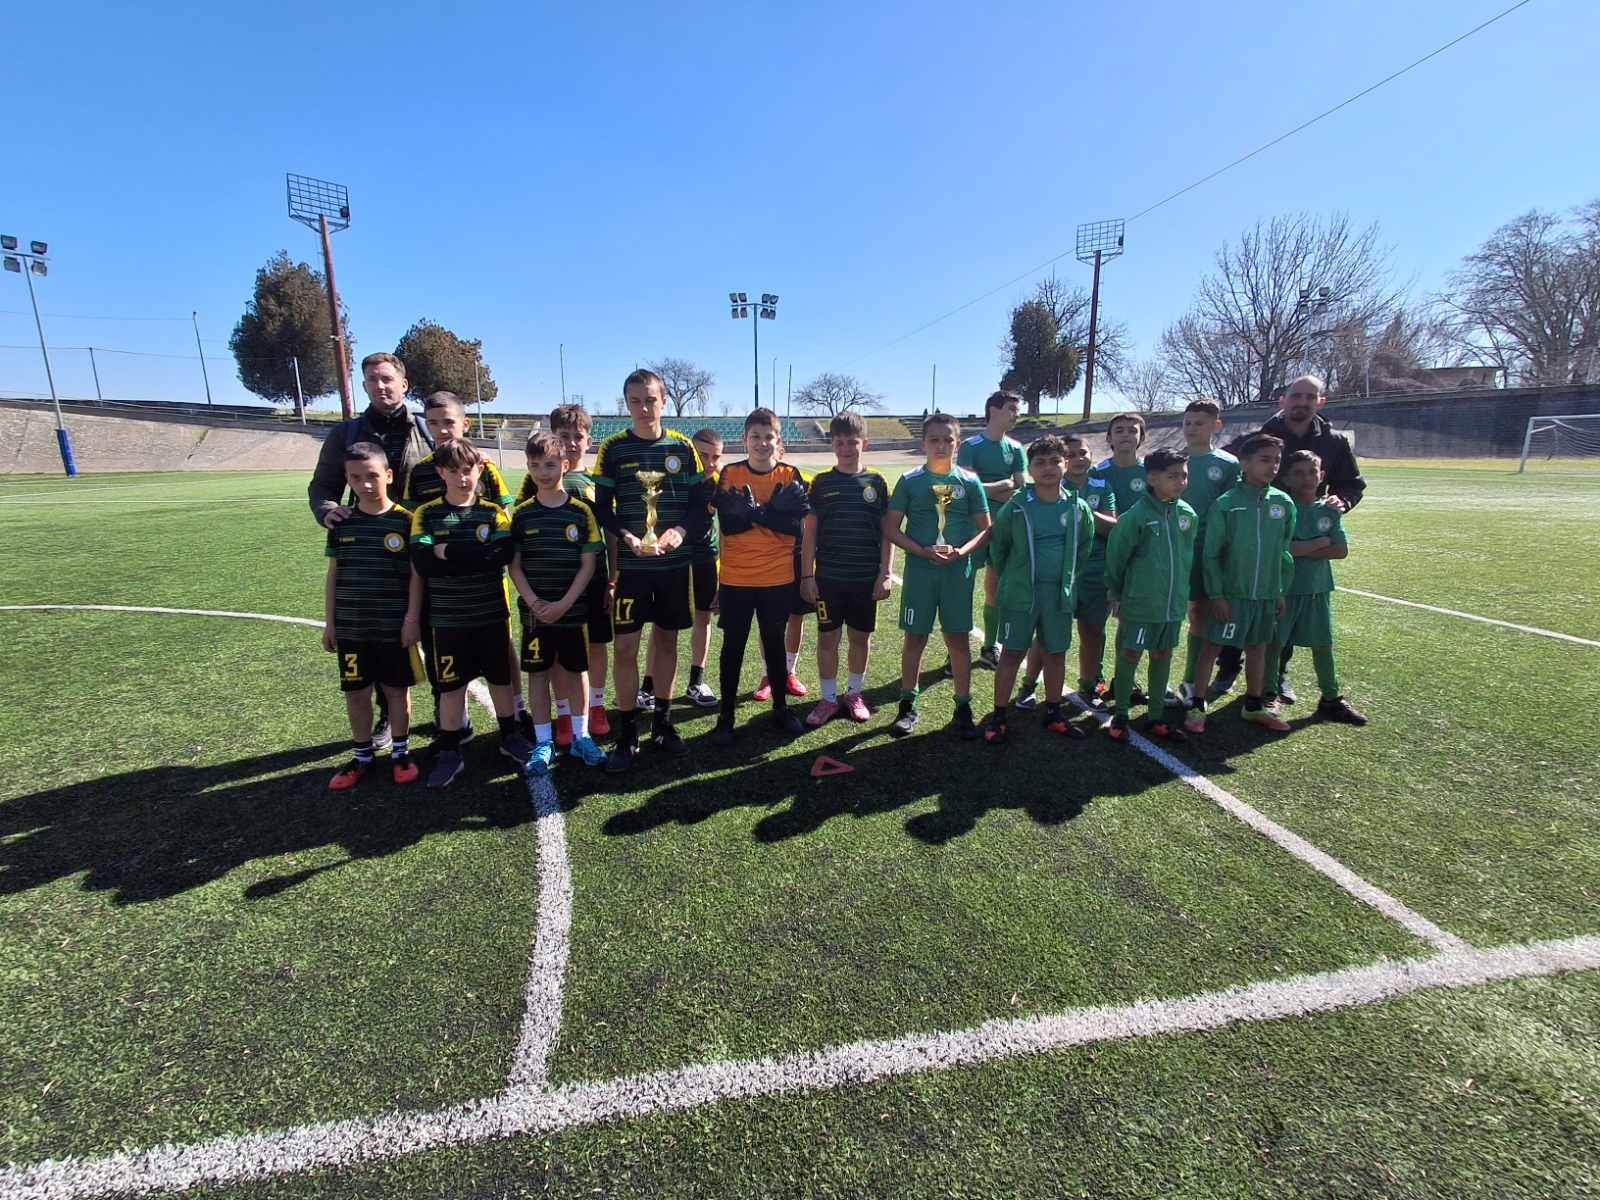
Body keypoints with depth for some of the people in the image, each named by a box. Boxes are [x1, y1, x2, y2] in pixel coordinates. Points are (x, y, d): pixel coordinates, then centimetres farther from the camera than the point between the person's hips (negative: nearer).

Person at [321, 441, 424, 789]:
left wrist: (412, 618, -8)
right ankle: (362, 755, 28)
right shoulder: (341, 523, 2)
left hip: (394, 627, -3)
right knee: (355, 692, 12)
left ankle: (400, 751, 26)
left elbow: (416, 575, -5)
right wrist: (329, 623, 8)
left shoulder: (405, 521, -7)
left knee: (397, 689, 10)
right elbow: (333, 574, 8)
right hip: (350, 627, 3)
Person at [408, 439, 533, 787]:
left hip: (492, 614, 0)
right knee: (450, 686, 8)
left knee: (500, 678, 12)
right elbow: (423, 563, -14)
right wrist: (477, 557, -18)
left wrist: (450, 553, -17)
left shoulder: (494, 512, 0)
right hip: (447, 618, 0)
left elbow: (503, 554, -17)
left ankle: (510, 737, 31)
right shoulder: (425, 515, -1)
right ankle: (449, 753, 22)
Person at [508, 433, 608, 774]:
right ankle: (543, 742, 19)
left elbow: (588, 564, -6)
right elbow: (514, 565, 1)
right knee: (538, 672, 7)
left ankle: (581, 736, 24)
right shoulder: (522, 514, 1)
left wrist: (563, 604, -13)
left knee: (576, 669, 9)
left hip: (573, 610, -1)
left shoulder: (581, 512, -4)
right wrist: (533, 602, -12)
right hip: (535, 611, 1)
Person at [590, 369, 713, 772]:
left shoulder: (683, 447, 4)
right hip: (630, 564, -1)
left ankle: (663, 724, 25)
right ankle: (627, 735, 11)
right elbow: (601, 510, -1)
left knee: (667, 640, 10)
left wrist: (681, 531, -15)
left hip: (675, 563, 2)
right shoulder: (613, 449, 0)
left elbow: (701, 502, 4)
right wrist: (627, 537, -19)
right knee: (625, 647, -2)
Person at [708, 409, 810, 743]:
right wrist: (771, 513, -19)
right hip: (736, 578, 0)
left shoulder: (791, 476, 0)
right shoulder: (730, 474, -1)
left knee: (775, 643, 14)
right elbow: (727, 524, -12)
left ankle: (780, 707, 29)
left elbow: (796, 525, -12)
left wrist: (753, 511, -19)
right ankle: (726, 714, 19)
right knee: (733, 645, 7)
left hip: (778, 577, 1)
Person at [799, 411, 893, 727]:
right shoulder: (822, 483, 1)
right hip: (828, 576, 0)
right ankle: (829, 698, 20)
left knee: (861, 637, 10)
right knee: (827, 637, 6)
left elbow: (886, 532, 3)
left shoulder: (876, 482, 2)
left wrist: (884, 573, -2)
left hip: (866, 576, 1)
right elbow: (809, 531, 2)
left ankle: (854, 693, 28)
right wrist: (806, 575, -3)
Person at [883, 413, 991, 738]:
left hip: (958, 573, 1)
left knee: (959, 639, 7)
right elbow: (891, 528, -2)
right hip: (919, 571, -1)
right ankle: (908, 706, 19)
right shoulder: (910, 481, -1)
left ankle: (963, 708, 20)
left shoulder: (969, 482, 2)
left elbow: (985, 529, 4)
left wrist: (962, 551, -15)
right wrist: (923, 551, -15)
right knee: (915, 638, 6)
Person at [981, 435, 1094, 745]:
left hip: (1060, 594, 3)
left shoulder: (1078, 508, 0)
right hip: (1020, 594, -3)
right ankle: (998, 716, 13)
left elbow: (1085, 548, 15)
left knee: (1056, 653, 13)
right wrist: (1010, 580, 7)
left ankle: (1053, 713, 29)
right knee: (1012, 653, 3)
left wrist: (1069, 578, 14)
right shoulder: (1016, 507, -8)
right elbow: (998, 547, 4)